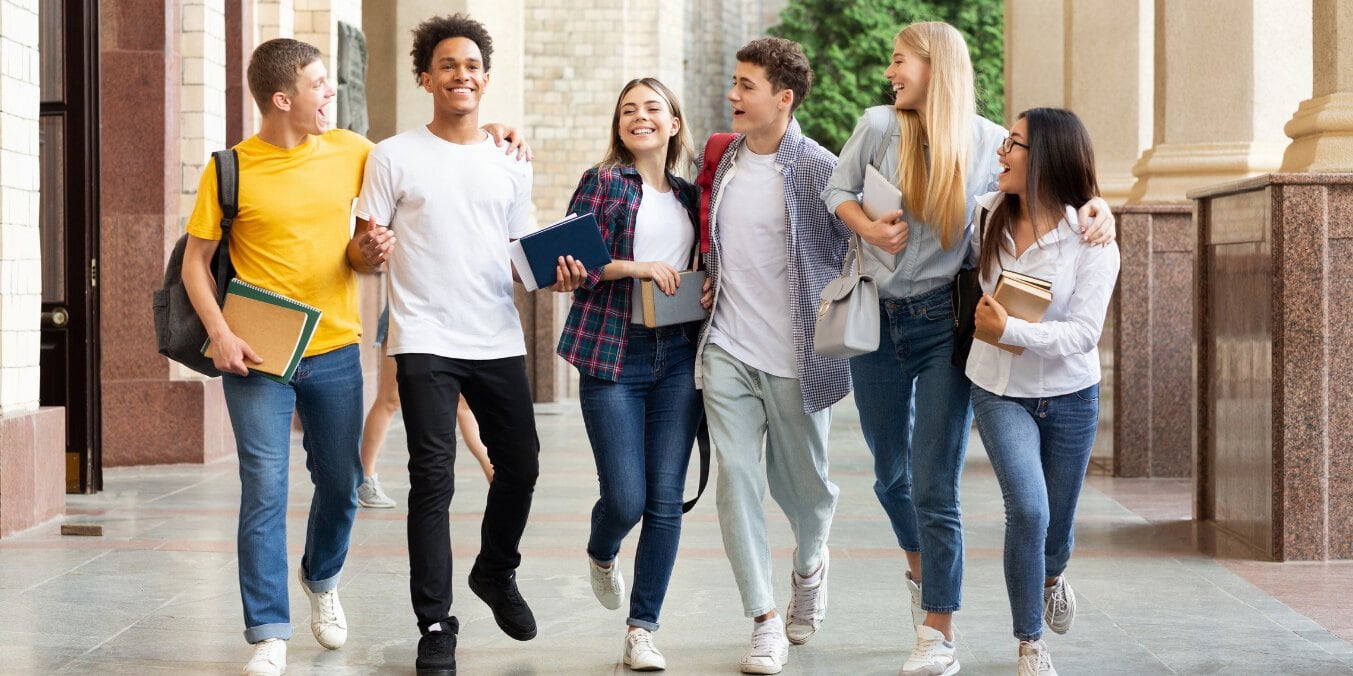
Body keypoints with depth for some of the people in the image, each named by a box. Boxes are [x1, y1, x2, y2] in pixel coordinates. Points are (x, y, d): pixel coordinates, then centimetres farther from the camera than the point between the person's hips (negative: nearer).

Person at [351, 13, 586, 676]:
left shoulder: (511, 163, 12)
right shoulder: (393, 157, 1)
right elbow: (364, 246, 0)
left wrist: (555, 274, -5)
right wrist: (372, 251, -23)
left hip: (498, 341, 4)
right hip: (425, 341, -4)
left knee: (520, 465, 11)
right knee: (433, 480, -8)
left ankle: (496, 573, 39)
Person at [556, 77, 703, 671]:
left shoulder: (690, 196, 14)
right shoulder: (602, 182, 2)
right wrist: (636, 267, -16)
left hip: (678, 357, 3)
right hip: (613, 354, -3)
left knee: (665, 499, -2)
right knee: (626, 499, -6)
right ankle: (601, 554, 32)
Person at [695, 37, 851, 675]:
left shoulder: (819, 170, -11)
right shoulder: (722, 158, 7)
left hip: (796, 358, -4)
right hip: (727, 352, 4)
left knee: (801, 483, 11)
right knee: (736, 479, -5)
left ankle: (810, 565, 44)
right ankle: (765, 622, 2)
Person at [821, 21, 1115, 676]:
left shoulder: (988, 142, -5)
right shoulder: (880, 125, -2)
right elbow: (836, 191, 8)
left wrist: (1095, 205, -17)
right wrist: (869, 228, -11)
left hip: (942, 322, -3)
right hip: (876, 322, 3)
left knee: (934, 486, -7)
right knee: (890, 472, 18)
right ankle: (919, 565, 48)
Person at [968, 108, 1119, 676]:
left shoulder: (1092, 244, -15)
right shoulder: (986, 215, -7)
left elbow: (1082, 333, -22)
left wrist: (1009, 330, -30)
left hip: (1069, 397, 0)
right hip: (999, 390, 0)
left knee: (1057, 522, 15)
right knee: (1028, 509, -20)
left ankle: (1052, 578, 55)